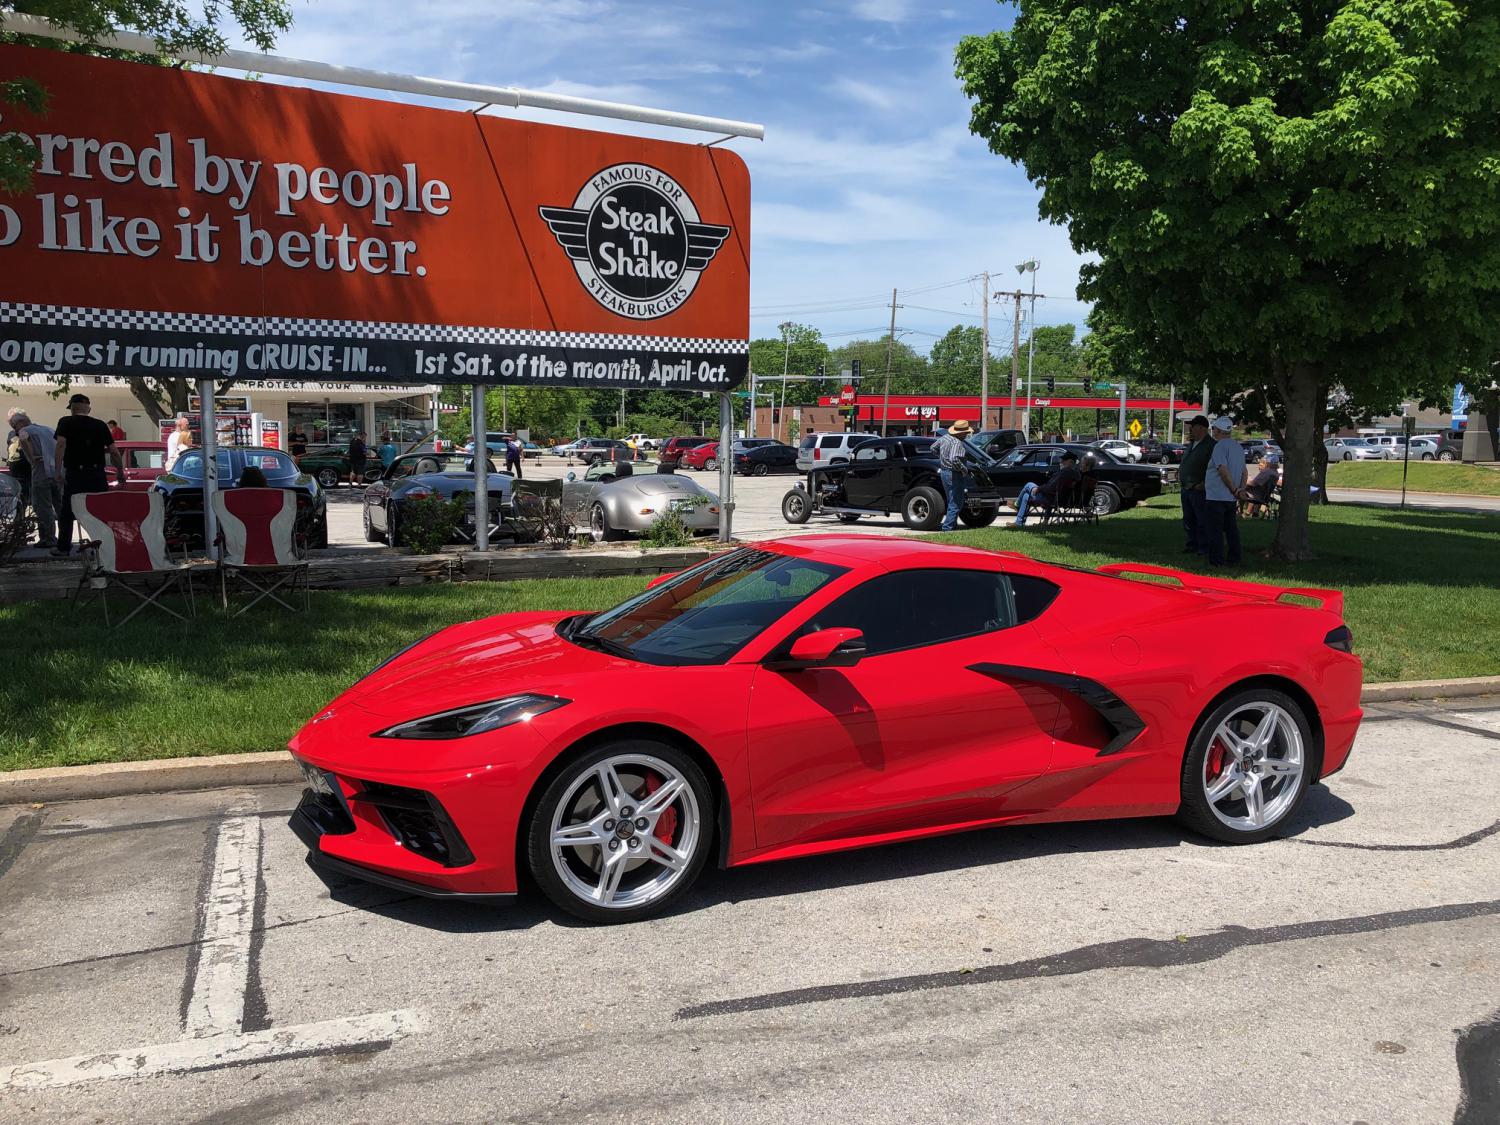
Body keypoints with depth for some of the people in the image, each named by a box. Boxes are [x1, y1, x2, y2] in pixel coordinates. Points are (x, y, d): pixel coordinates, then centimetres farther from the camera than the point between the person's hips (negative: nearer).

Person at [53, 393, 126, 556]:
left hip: (74, 473, -2)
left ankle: (63, 547, 11)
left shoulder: (66, 422, 2)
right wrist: (121, 473, 13)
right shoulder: (100, 425, 8)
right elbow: (114, 451, 4)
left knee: (67, 512, 9)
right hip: (97, 474, 2)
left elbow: (61, 444, -14)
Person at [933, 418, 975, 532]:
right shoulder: (957, 443, -23)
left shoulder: (945, 437, 5)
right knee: (956, 503, -3)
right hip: (954, 475, -10)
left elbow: (933, 447, 20)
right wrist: (964, 469, -22)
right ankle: (948, 527, -5)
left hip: (944, 471, 10)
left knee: (952, 501, 20)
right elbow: (954, 460, -36)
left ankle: (953, 526, 26)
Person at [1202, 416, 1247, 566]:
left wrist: (1234, 489, -13)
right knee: (1232, 529, 13)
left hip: (1216, 497, -9)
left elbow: (1223, 470, -21)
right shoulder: (1238, 447, 15)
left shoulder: (1220, 446, -14)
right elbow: (1244, 471, 14)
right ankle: (1234, 559, 17)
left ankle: (1216, 561, -3)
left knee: (1215, 530, -3)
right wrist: (1241, 488, 4)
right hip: (1231, 498, 9)